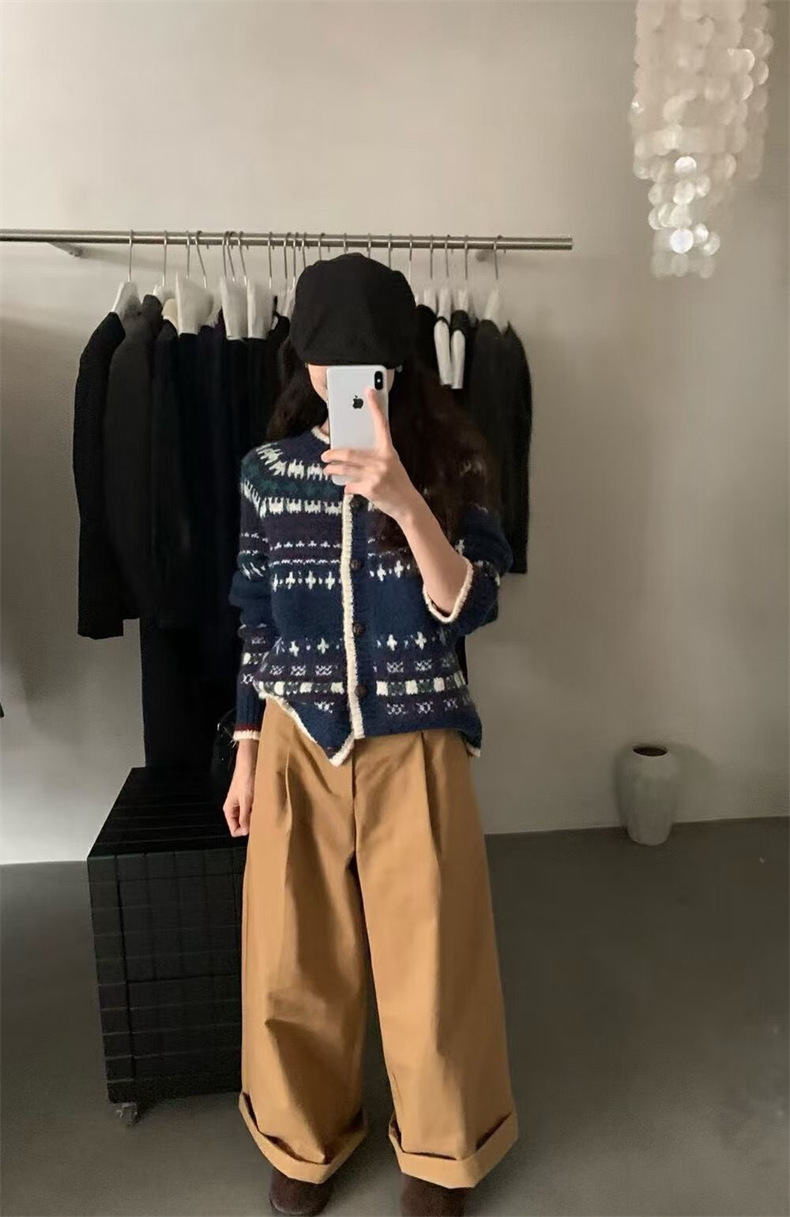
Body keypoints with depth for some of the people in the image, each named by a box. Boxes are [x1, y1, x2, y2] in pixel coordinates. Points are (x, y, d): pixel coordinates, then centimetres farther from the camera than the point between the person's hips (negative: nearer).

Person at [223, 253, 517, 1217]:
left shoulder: (448, 461, -5)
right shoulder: (267, 470, 1)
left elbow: (469, 606, -14)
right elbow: (255, 624, 6)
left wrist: (402, 500, -29)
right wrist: (246, 754, 9)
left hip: (415, 748, -1)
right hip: (297, 747, 2)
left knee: (429, 963, 12)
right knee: (293, 964, 15)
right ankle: (305, 1136, 44)